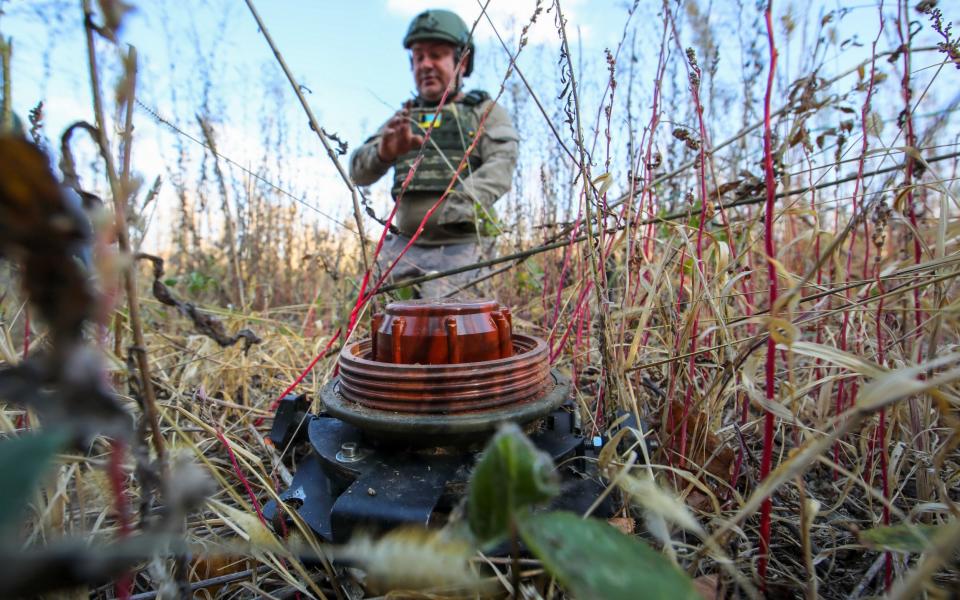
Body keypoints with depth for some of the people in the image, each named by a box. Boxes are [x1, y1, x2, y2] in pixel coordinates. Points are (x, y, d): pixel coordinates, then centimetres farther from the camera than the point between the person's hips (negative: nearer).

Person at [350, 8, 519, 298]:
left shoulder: (485, 111, 10)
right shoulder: (403, 120, 20)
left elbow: (501, 164, -9)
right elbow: (359, 171, 8)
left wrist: (467, 197, -29)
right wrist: (384, 152, -16)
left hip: (461, 245, -4)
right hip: (405, 245, 5)